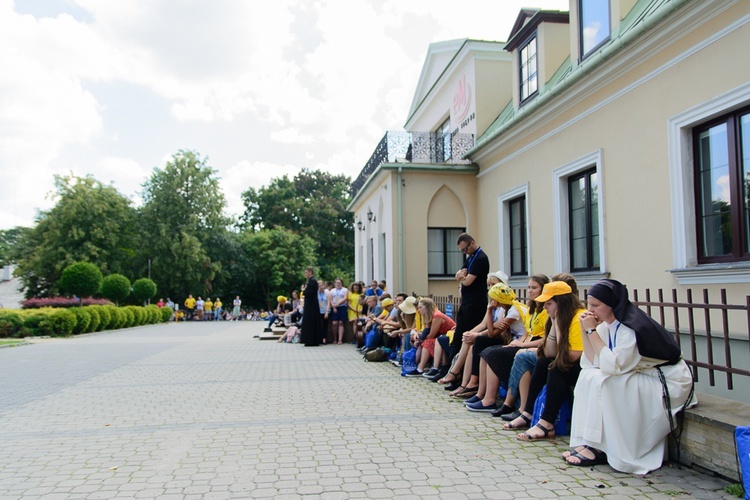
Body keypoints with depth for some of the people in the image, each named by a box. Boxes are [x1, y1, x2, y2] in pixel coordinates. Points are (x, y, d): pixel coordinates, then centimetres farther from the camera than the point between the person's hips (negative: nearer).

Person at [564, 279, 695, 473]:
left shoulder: (632, 326, -24)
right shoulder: (607, 325, 2)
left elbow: (612, 365, -30)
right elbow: (591, 363, -3)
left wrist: (592, 330, -25)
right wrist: (585, 331, -11)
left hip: (669, 384, -9)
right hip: (641, 379, 9)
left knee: (602, 381, -24)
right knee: (588, 376, -8)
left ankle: (597, 449, -14)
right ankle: (587, 442, -9)